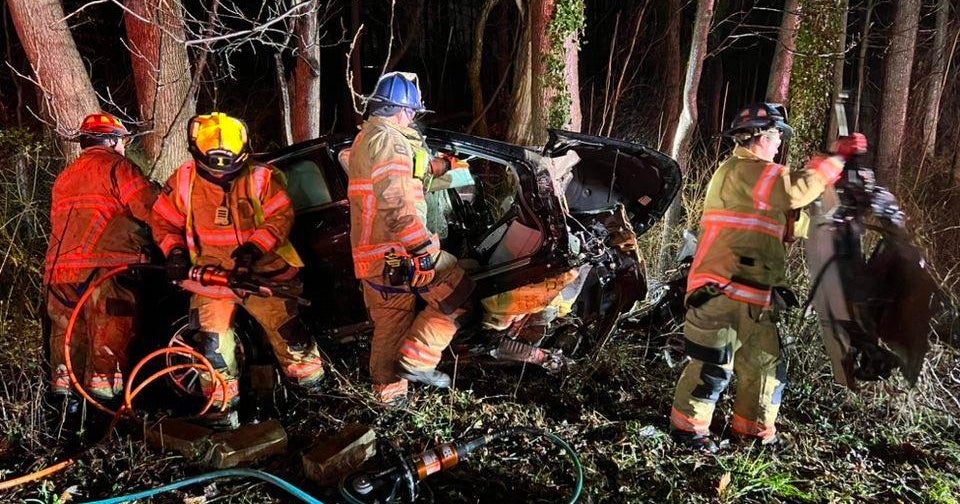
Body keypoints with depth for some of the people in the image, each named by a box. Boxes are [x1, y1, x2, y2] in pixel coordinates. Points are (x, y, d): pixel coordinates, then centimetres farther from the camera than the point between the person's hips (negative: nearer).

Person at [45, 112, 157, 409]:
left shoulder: (65, 176, 25)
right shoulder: (115, 166, 0)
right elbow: (153, 212, -10)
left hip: (58, 268, 8)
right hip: (104, 267, -8)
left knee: (68, 332, 14)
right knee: (110, 338, -5)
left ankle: (63, 393, 16)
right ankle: (104, 395, -7)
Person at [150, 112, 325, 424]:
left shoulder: (261, 178, -7)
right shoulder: (183, 181, -1)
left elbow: (280, 218, -8)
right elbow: (163, 221, 9)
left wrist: (256, 246, -22)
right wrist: (175, 250, -9)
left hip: (262, 271, -1)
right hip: (210, 273, 2)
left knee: (284, 326, -1)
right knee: (212, 340, -2)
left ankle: (310, 376, 22)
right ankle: (222, 402, 14)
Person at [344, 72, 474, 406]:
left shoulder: (365, 139, 21)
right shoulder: (388, 139, -13)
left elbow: (419, 166, 35)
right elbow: (394, 201, -26)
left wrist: (451, 163, 43)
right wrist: (422, 247, -27)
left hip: (371, 257, 10)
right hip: (397, 250, -10)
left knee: (390, 323, 18)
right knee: (458, 290, -2)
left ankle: (389, 390, 28)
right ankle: (416, 361, -2)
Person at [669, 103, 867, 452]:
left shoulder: (754, 177, 25)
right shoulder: (742, 170, -10)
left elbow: (787, 224, 27)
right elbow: (795, 190, -20)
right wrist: (836, 159, -10)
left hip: (754, 297, 10)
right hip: (722, 292, -10)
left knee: (766, 364, 15)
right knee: (714, 366, -4)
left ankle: (754, 427, 28)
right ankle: (687, 425, 10)